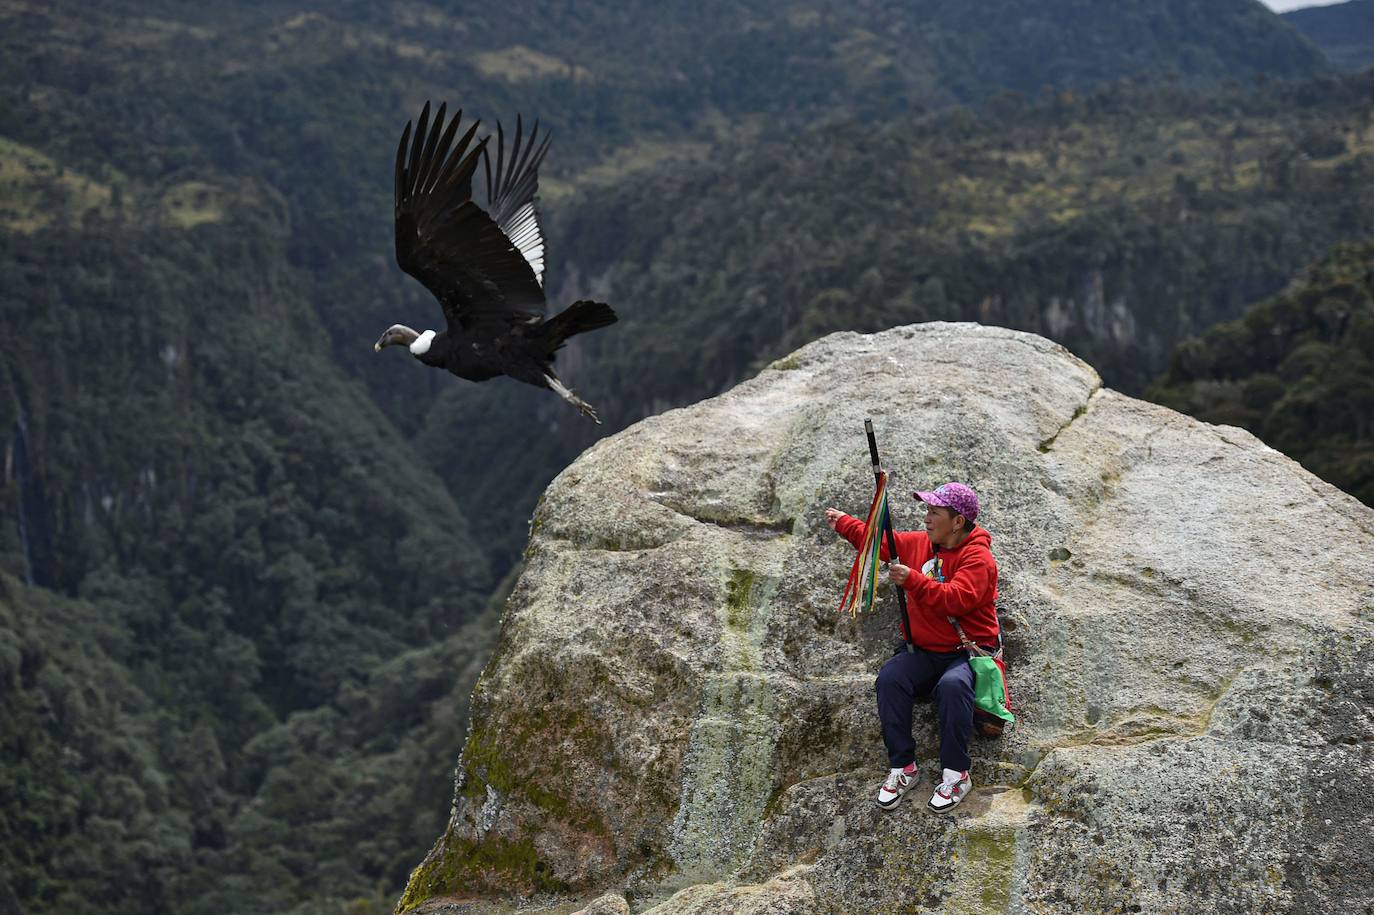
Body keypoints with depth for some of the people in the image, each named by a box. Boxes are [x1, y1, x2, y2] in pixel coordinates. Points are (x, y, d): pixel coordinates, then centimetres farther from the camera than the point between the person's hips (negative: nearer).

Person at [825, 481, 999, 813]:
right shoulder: (918, 543, 8)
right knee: (890, 678, -24)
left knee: (952, 685, -38)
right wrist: (844, 524, 24)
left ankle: (956, 774, -25)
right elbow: (880, 541, 26)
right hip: (924, 651, 6)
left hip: (968, 652, -6)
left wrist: (913, 581, -34)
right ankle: (902, 768, -18)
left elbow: (957, 599, -29)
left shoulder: (977, 558, -13)